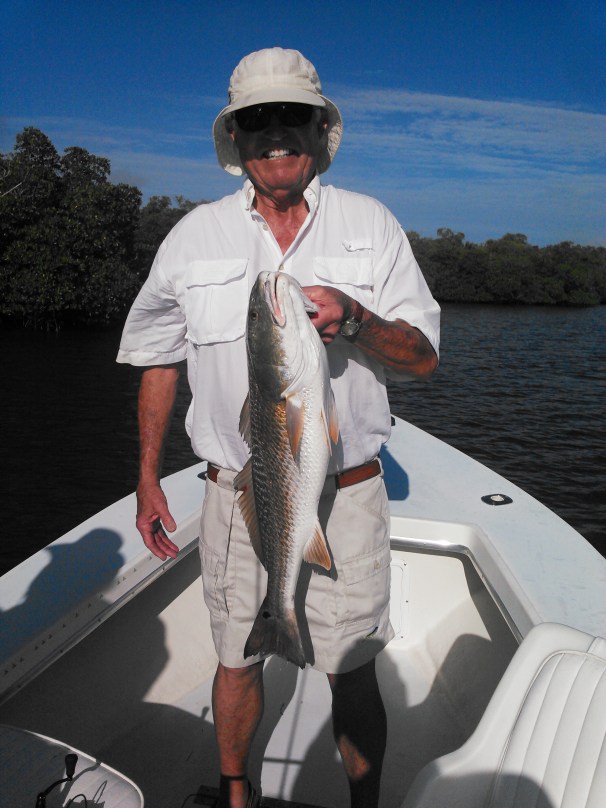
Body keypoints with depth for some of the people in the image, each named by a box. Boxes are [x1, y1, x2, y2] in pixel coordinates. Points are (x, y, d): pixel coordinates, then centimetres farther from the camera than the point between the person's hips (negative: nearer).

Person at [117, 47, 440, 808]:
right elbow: (157, 359, 11)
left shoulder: (371, 224, 1)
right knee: (238, 663, 18)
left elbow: (422, 356, -2)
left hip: (347, 495, -1)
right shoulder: (193, 235, 2)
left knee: (353, 673, 10)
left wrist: (354, 319, -23)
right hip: (238, 496, 1)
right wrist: (147, 479, 9)